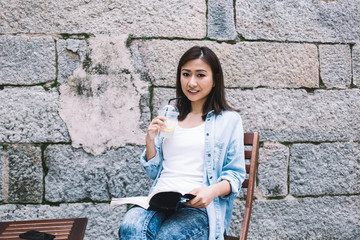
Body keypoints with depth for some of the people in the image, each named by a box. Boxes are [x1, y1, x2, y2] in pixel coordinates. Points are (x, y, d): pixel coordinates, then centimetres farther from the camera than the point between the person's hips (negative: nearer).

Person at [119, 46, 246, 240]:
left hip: (199, 207, -3)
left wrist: (213, 191, -16)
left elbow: (235, 175, 5)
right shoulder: (168, 117, 21)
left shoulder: (229, 120, 9)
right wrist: (150, 141, 5)